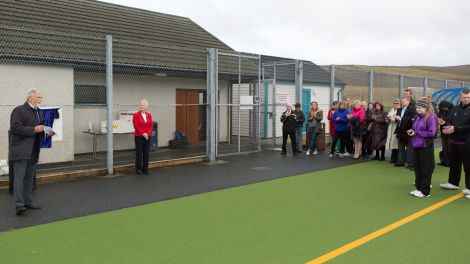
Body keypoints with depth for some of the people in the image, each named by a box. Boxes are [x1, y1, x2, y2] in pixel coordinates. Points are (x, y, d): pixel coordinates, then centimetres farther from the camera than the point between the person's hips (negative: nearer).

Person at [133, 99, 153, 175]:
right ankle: (138, 169, 8)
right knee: (139, 153, -1)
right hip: (139, 137, -4)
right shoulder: (136, 115, -6)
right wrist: (143, 133, -16)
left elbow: (151, 125, 5)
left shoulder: (149, 115, 8)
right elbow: (136, 126, -12)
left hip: (147, 137, 4)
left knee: (146, 153, 7)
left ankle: (145, 169, 15)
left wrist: (148, 133, -9)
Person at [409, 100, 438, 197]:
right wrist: (411, 131, -1)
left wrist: (416, 133, -14)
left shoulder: (431, 117, -12)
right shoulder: (418, 117, 11)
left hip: (426, 147, -7)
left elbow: (431, 133, -17)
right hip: (417, 146, 8)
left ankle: (425, 191, 10)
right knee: (417, 168, 13)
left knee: (425, 170, 1)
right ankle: (419, 188, 23)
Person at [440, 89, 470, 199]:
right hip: (453, 141, 6)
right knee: (453, 164, 16)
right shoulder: (455, 108, 10)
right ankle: (453, 183, 30)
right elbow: (450, 122, 16)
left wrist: (455, 129, -19)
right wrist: (447, 128, -5)